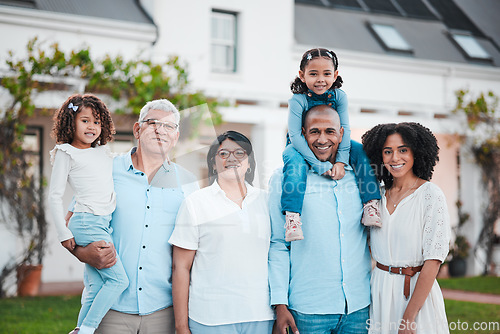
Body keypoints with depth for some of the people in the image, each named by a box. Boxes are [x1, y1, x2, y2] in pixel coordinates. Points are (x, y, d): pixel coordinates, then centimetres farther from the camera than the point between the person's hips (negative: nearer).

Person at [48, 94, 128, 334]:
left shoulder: (103, 152, 17)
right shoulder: (66, 153, -1)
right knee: (119, 279, -14)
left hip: (105, 224, 7)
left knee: (96, 288, 3)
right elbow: (54, 196, -3)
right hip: (87, 222, -7)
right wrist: (63, 233, -6)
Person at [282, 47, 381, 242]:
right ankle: (292, 216, -43)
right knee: (295, 160, -36)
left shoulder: (339, 96, -11)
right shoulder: (298, 100, -22)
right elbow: (295, 135, -28)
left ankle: (371, 203, -20)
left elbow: (345, 129, -12)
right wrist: (319, 165, -35)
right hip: (303, 146, -4)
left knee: (361, 151, -20)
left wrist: (341, 161, -26)